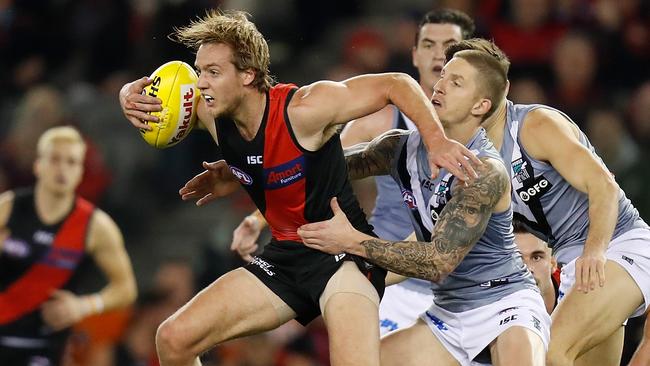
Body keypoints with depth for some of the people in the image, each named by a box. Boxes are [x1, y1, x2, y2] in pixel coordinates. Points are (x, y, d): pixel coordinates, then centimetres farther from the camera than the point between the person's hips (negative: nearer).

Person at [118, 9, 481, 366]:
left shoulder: (302, 110, -23)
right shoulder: (212, 114, -6)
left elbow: (396, 84, -16)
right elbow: (151, 93, 11)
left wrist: (437, 141, -28)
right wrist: (131, 99, -13)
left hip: (343, 254, -6)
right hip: (285, 255, 7)